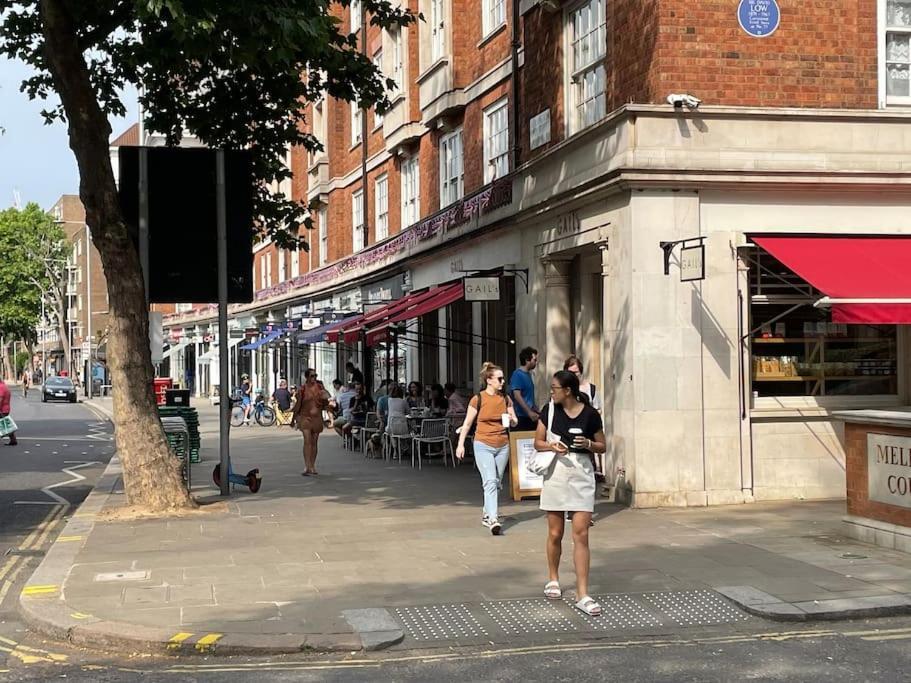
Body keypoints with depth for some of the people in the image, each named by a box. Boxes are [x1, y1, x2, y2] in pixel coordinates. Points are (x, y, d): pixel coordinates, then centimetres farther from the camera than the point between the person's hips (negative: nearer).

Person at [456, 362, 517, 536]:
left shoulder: (505, 398, 7)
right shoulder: (478, 399, -6)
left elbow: (515, 422, 14)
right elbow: (467, 423, 1)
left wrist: (511, 420, -9)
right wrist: (461, 444, -2)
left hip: (502, 446, 5)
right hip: (483, 445, -5)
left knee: (496, 482, 12)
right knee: (490, 481, -15)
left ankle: (487, 514, 30)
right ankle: (493, 519, -21)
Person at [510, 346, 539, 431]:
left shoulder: (528, 374, 14)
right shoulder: (518, 374, -12)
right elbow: (517, 396, -20)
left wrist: (535, 410, 16)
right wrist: (530, 412, -23)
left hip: (531, 416, 9)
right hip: (522, 416, -9)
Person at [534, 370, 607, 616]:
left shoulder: (590, 414, -4)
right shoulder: (550, 410, 0)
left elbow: (602, 446, 6)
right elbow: (538, 442, 7)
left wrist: (589, 444, -15)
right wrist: (552, 446, -14)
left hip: (581, 476, -2)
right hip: (555, 474, 2)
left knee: (581, 535, -7)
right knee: (555, 534, 10)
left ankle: (582, 595, -7)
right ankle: (553, 579, 34)